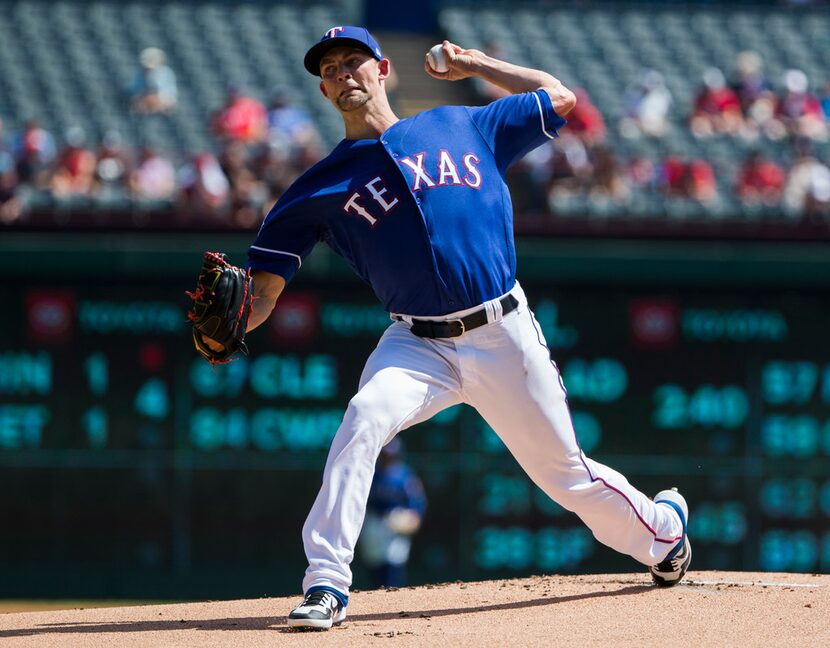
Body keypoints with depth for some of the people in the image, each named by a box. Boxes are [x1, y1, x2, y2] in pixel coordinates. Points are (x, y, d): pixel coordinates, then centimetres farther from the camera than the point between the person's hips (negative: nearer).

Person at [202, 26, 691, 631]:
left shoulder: (461, 126, 9)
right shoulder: (321, 186, 4)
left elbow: (561, 97, 21)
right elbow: (263, 293, -1)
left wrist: (476, 65, 18)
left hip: (505, 336, 1)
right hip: (419, 346, -1)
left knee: (567, 474, 9)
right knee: (364, 419, -30)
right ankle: (327, 584, -28)